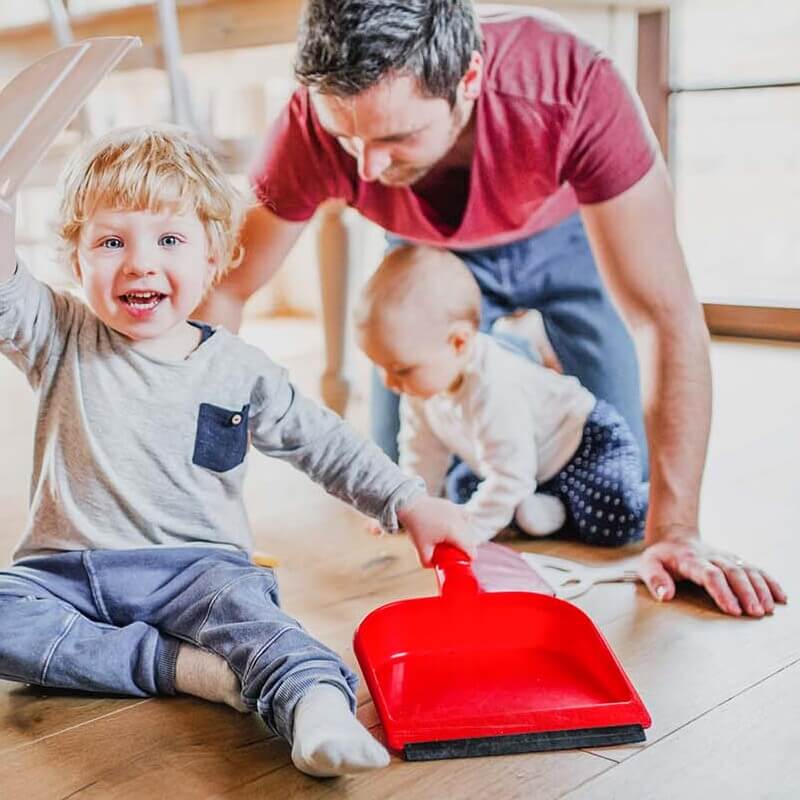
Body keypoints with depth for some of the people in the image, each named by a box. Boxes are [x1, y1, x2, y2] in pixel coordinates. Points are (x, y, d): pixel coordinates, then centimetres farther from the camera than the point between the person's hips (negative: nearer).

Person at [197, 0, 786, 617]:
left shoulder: (573, 87, -43)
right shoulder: (316, 124, -36)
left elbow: (666, 316, -40)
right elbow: (224, 291, -25)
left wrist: (674, 531, -41)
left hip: (572, 233, -1)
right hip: (434, 253, 2)